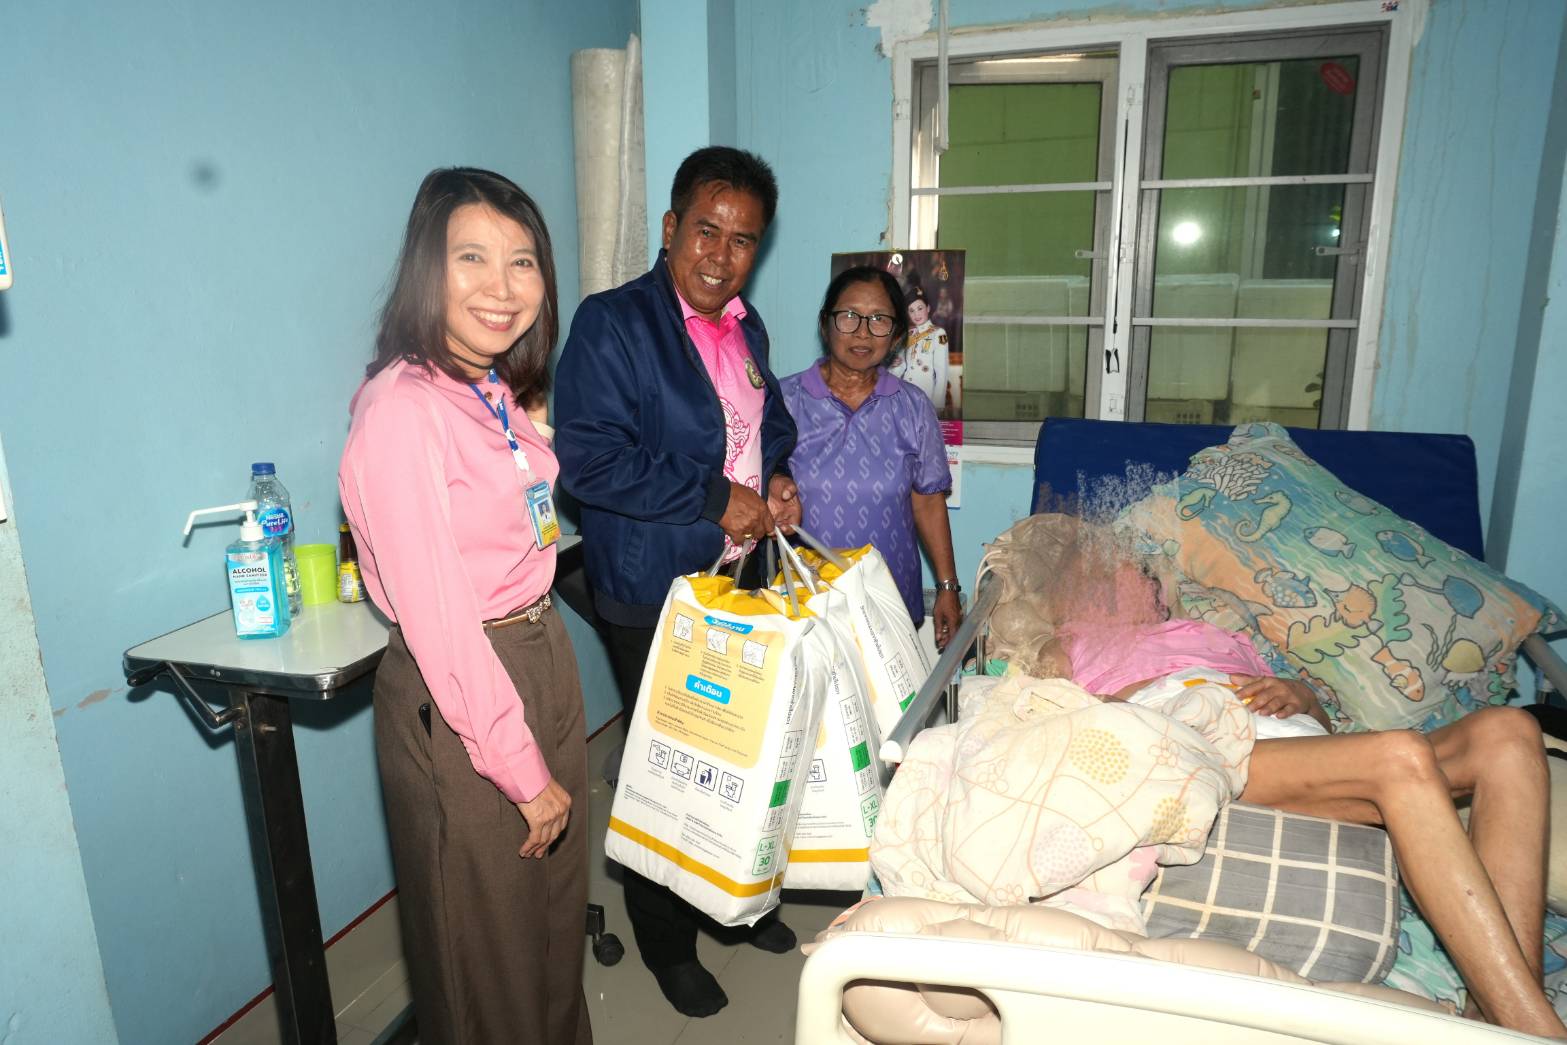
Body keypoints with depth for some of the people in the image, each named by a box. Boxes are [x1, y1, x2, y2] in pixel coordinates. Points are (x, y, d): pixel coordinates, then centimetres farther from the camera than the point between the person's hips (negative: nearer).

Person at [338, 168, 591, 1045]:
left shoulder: (498, 393, 5)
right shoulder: (403, 409, -21)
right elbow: (438, 621, -22)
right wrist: (525, 772, -16)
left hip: (544, 658, 8)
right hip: (457, 701, -8)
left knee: (556, 900, 25)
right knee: (484, 937, 14)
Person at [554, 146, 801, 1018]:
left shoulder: (747, 327, 10)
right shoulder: (611, 325, -15)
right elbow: (590, 461, -22)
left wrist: (778, 476, 3)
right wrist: (716, 499, -20)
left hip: (742, 585, 7)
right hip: (655, 596, -7)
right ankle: (667, 941, 30)